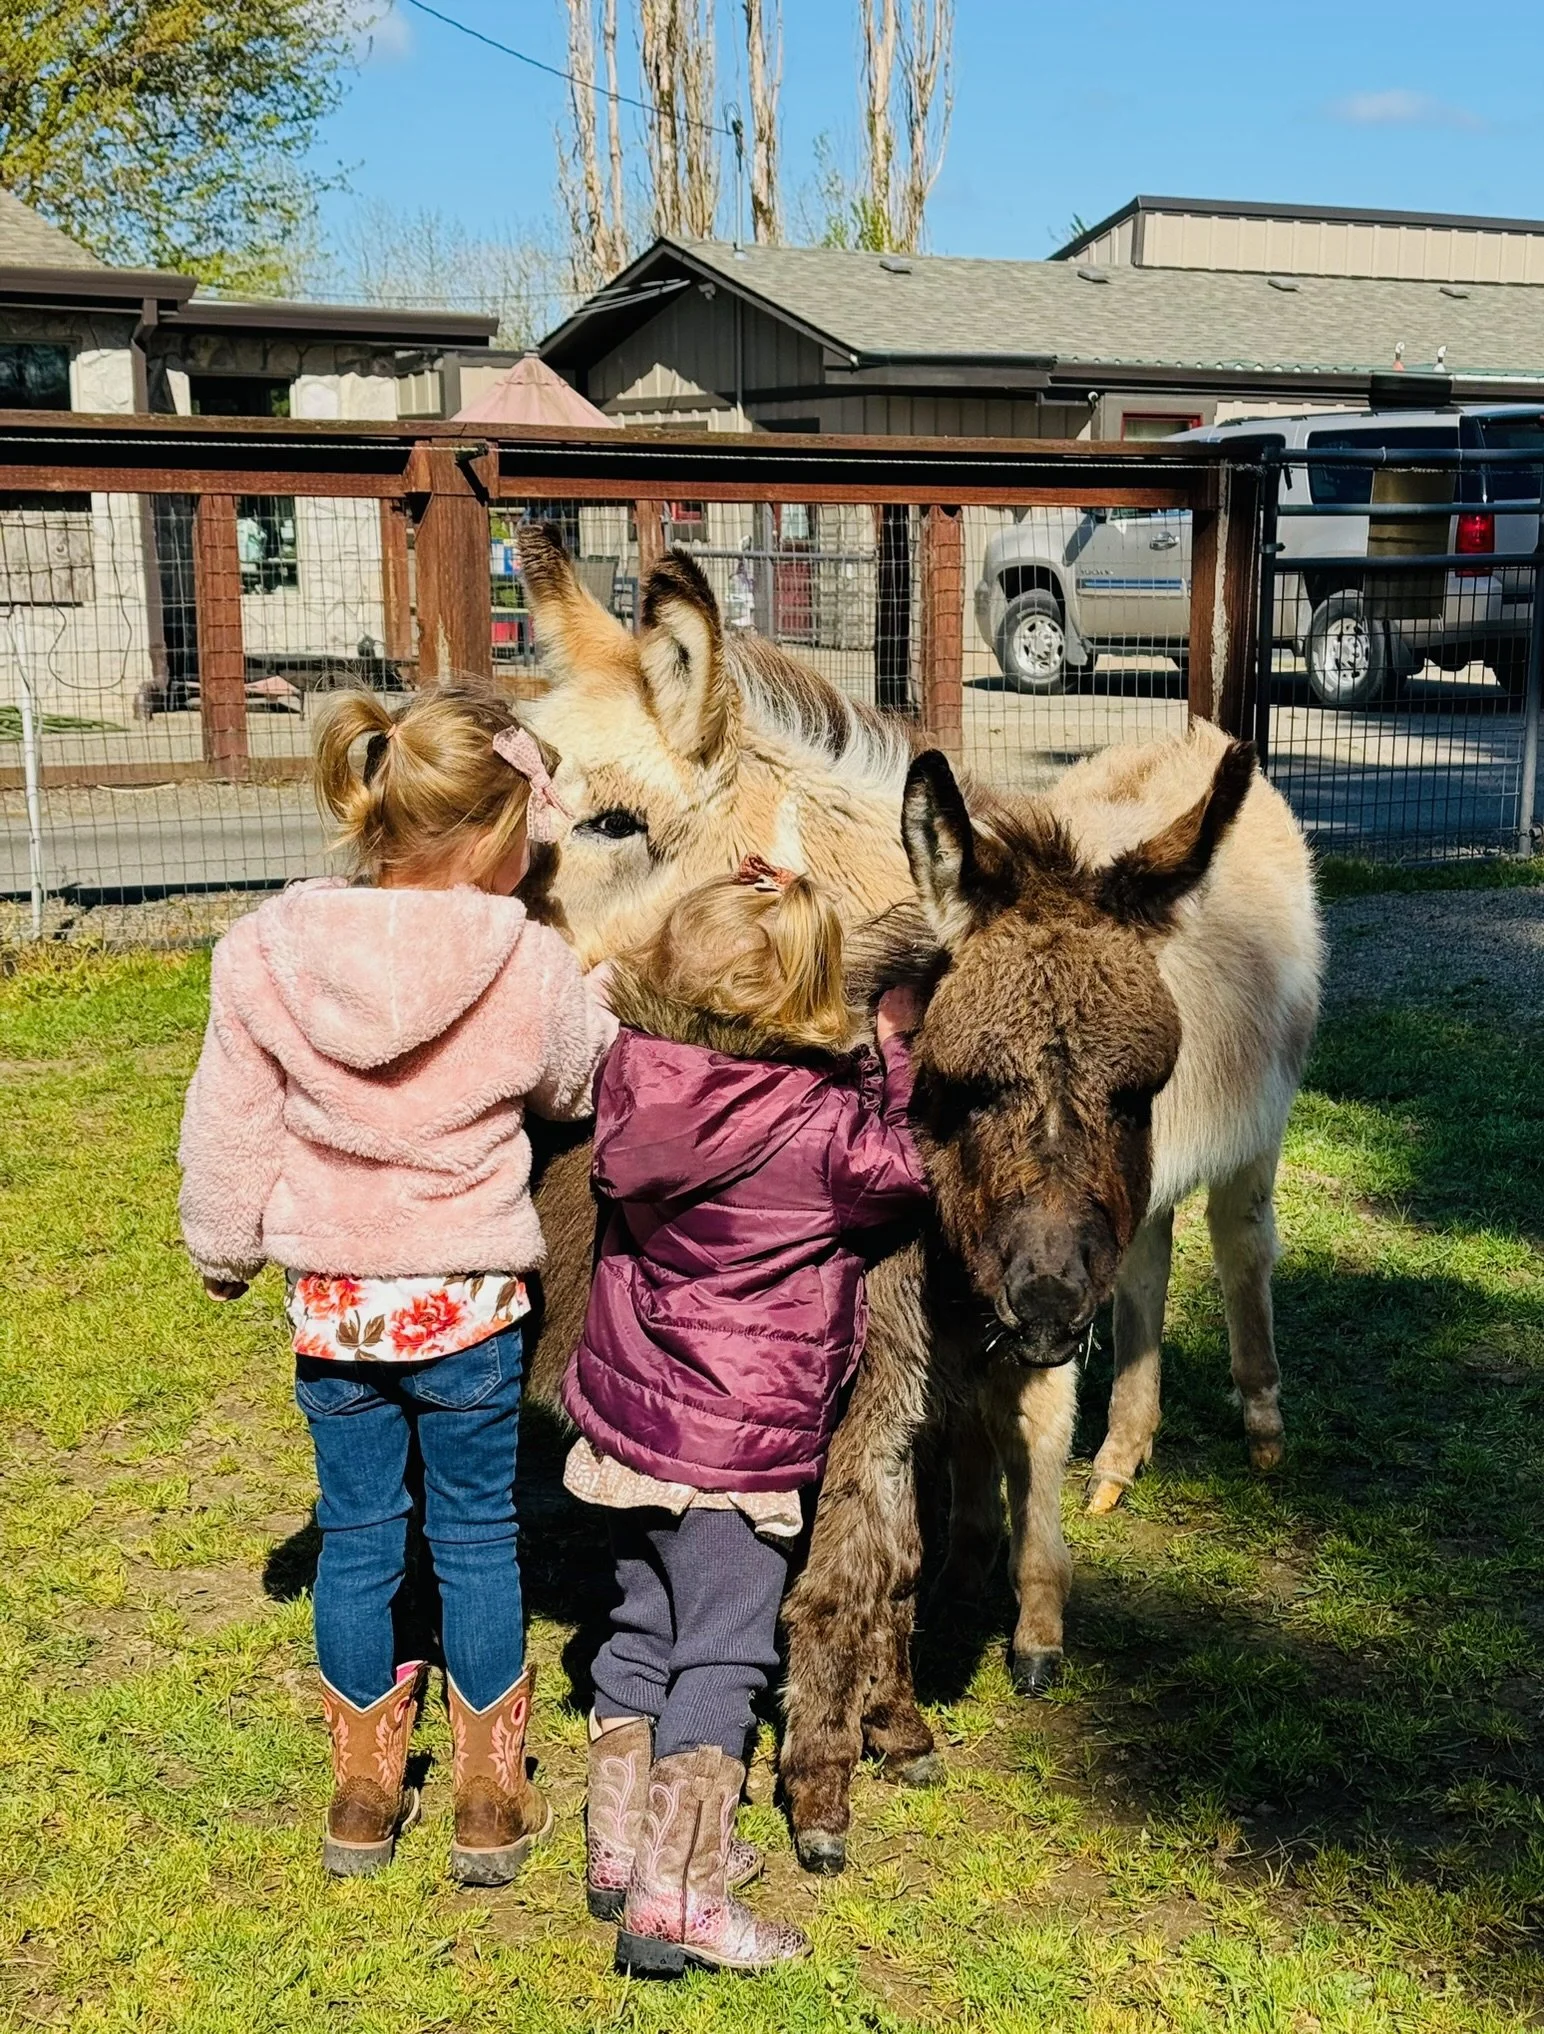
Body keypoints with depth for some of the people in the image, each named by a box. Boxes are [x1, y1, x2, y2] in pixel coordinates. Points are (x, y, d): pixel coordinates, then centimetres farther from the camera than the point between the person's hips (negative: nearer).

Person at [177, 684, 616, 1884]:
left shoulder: (267, 953, -9)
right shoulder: (528, 967, -16)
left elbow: (229, 1132, 1)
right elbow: (588, 1083, 3)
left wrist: (224, 1249, 16)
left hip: (329, 1299, 2)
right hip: (468, 1299, -2)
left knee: (357, 1535, 17)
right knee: (477, 1535, 14)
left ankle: (365, 1794, 31)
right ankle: (491, 1804, 26)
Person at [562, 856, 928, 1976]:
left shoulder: (636, 1073, -9)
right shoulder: (822, 1128, -21)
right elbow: (911, 1166, -2)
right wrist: (897, 1046, 7)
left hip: (632, 1408, 6)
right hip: (739, 1436, -6)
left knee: (645, 1622, 20)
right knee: (723, 1652, 5)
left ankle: (622, 1841, 33)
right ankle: (675, 1894, 10)